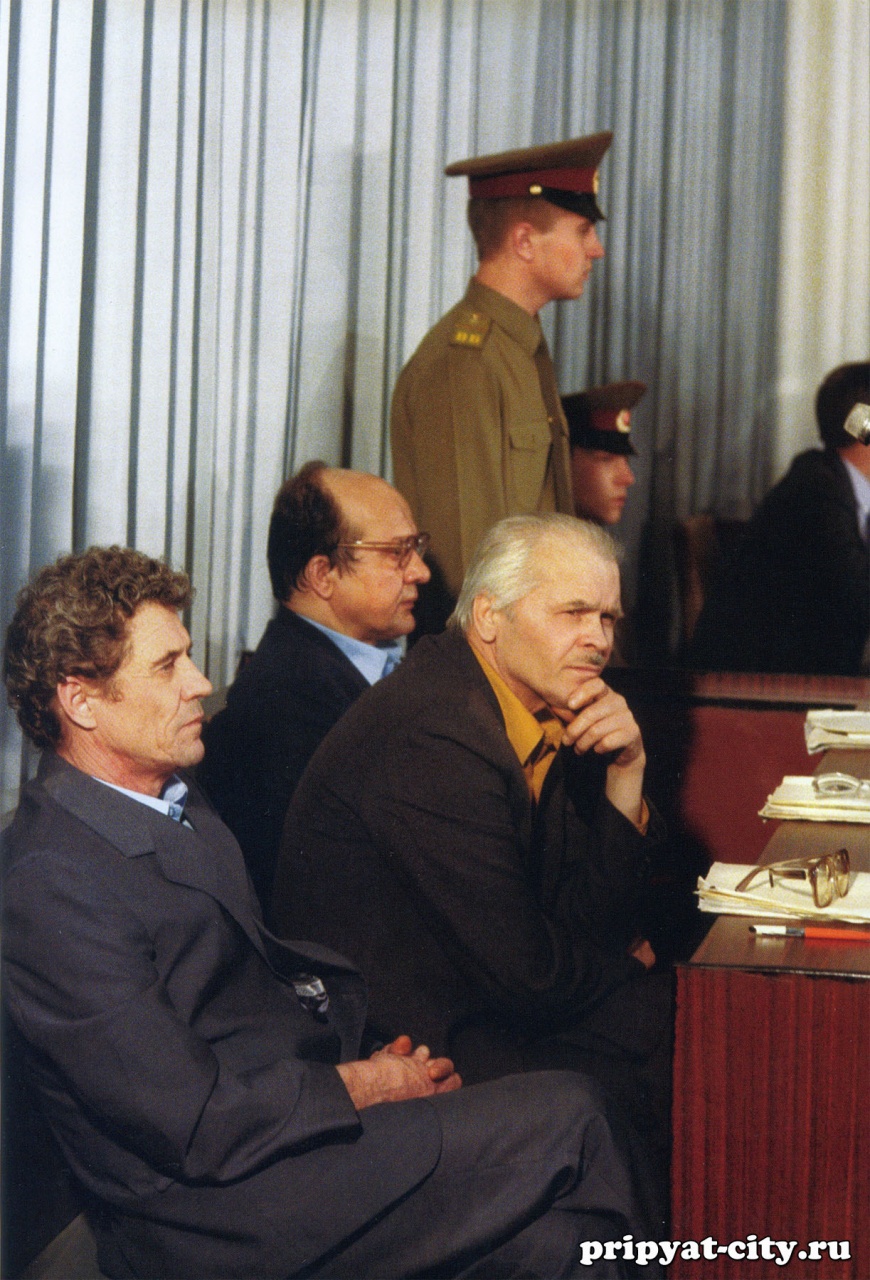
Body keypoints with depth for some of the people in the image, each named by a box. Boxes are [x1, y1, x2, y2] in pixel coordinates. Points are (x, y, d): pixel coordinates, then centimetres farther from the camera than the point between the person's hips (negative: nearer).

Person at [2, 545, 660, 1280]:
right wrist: (361, 1084, -8)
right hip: (216, 1213, -9)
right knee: (565, 1117, -13)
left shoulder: (172, 799, 12)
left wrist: (374, 1033, 5)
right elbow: (200, 1125, -20)